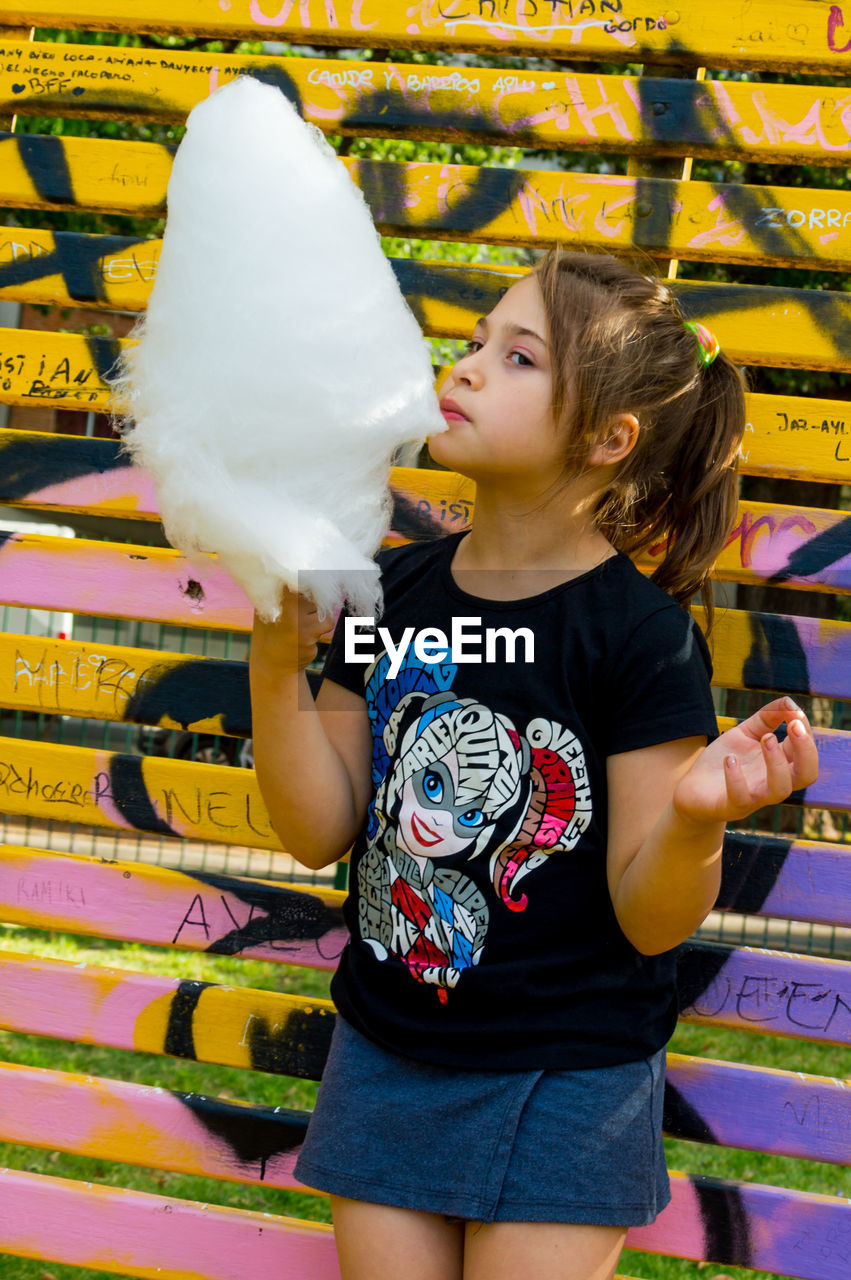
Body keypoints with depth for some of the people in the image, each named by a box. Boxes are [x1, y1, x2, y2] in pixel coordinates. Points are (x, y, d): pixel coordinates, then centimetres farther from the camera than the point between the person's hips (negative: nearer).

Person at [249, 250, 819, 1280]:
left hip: (566, 1078, -4)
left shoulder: (640, 634, -14)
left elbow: (650, 919, -13)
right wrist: (279, 657, -11)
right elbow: (320, 833, 0)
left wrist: (698, 816, -34)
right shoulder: (394, 590, 0)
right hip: (384, 1055, 5)